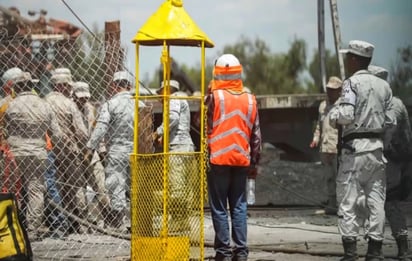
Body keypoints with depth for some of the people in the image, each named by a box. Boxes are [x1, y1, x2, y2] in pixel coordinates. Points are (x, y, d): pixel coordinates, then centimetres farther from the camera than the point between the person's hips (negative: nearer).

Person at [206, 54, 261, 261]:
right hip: (241, 160, 4)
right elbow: (256, 135, 9)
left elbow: (206, 129, -4)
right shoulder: (249, 100, 6)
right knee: (239, 207, 8)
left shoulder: (215, 97, -6)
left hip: (218, 160, -4)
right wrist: (254, 162, 13)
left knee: (219, 207, 1)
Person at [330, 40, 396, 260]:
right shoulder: (383, 85, 9)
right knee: (376, 200, 7)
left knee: (348, 200, -2)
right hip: (377, 147, 6)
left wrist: (333, 116, 2)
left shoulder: (352, 83, -8)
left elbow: (346, 115, -19)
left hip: (355, 146, -6)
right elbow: (390, 121, 7)